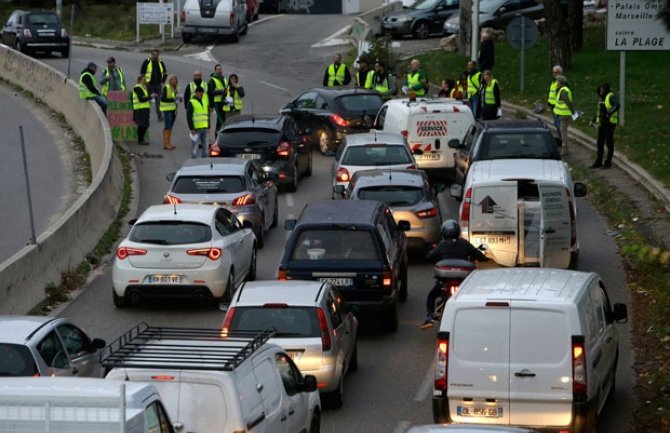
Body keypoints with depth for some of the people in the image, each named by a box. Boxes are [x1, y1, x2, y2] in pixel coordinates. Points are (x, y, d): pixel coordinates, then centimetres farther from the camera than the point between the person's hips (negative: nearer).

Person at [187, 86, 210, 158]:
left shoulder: (205, 102, 13)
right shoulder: (191, 103, -6)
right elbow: (189, 117, -9)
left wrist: (208, 127, 14)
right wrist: (191, 129, -14)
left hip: (204, 128, 6)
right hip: (196, 129, -6)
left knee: (205, 147, 11)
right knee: (195, 147, -5)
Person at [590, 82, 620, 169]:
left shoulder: (610, 97, -13)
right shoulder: (602, 98, 14)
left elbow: (617, 105, -31)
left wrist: (609, 113, -39)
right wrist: (593, 119, 19)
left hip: (609, 123, -9)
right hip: (602, 123, 9)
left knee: (609, 143, 0)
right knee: (600, 143, 12)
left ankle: (608, 162, 8)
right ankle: (598, 162, 21)